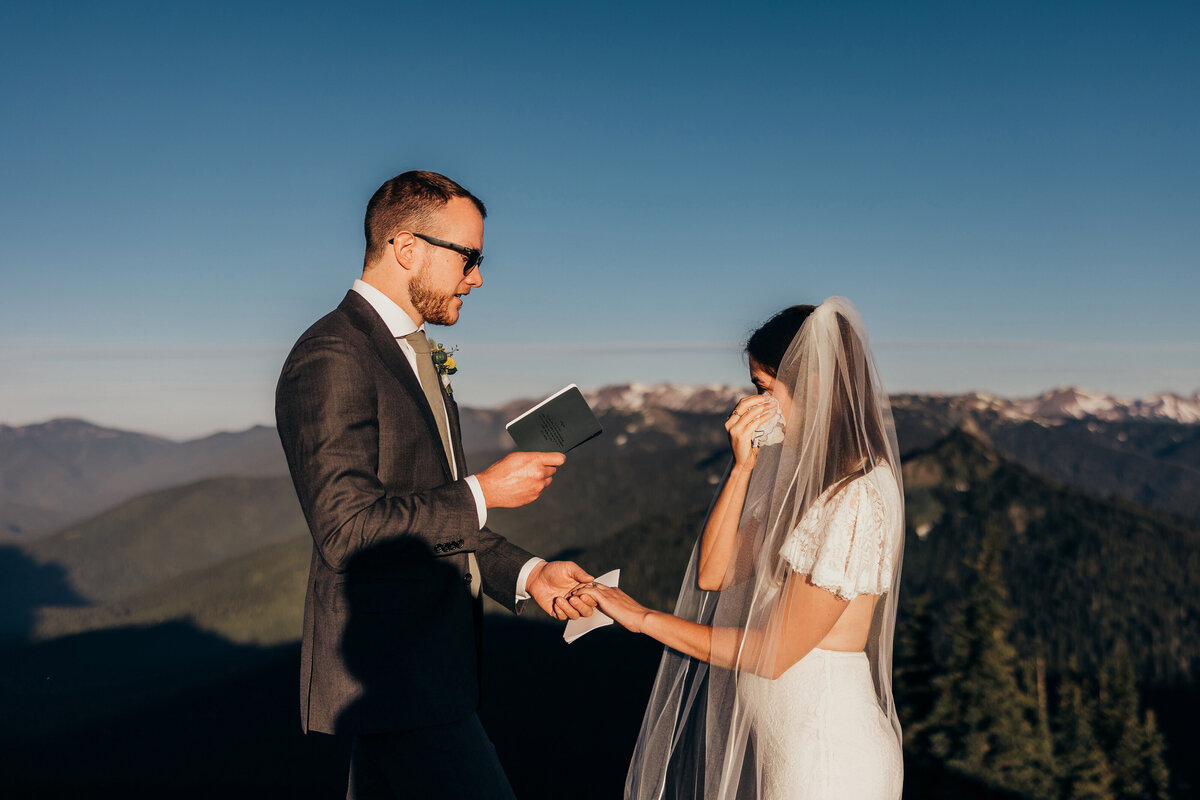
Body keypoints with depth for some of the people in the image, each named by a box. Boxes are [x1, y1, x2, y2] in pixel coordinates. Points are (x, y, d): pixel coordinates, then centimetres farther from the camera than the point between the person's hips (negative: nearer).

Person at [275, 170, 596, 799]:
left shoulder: (409, 353, 16)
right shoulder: (331, 358, -16)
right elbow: (346, 528, -24)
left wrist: (526, 573, 6)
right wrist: (484, 493, -17)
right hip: (391, 673, -10)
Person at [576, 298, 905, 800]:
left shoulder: (858, 501, -21)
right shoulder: (805, 475, 7)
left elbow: (774, 654, -20)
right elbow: (713, 573, 0)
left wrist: (645, 620, -13)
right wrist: (742, 467, -9)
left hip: (822, 757, -8)